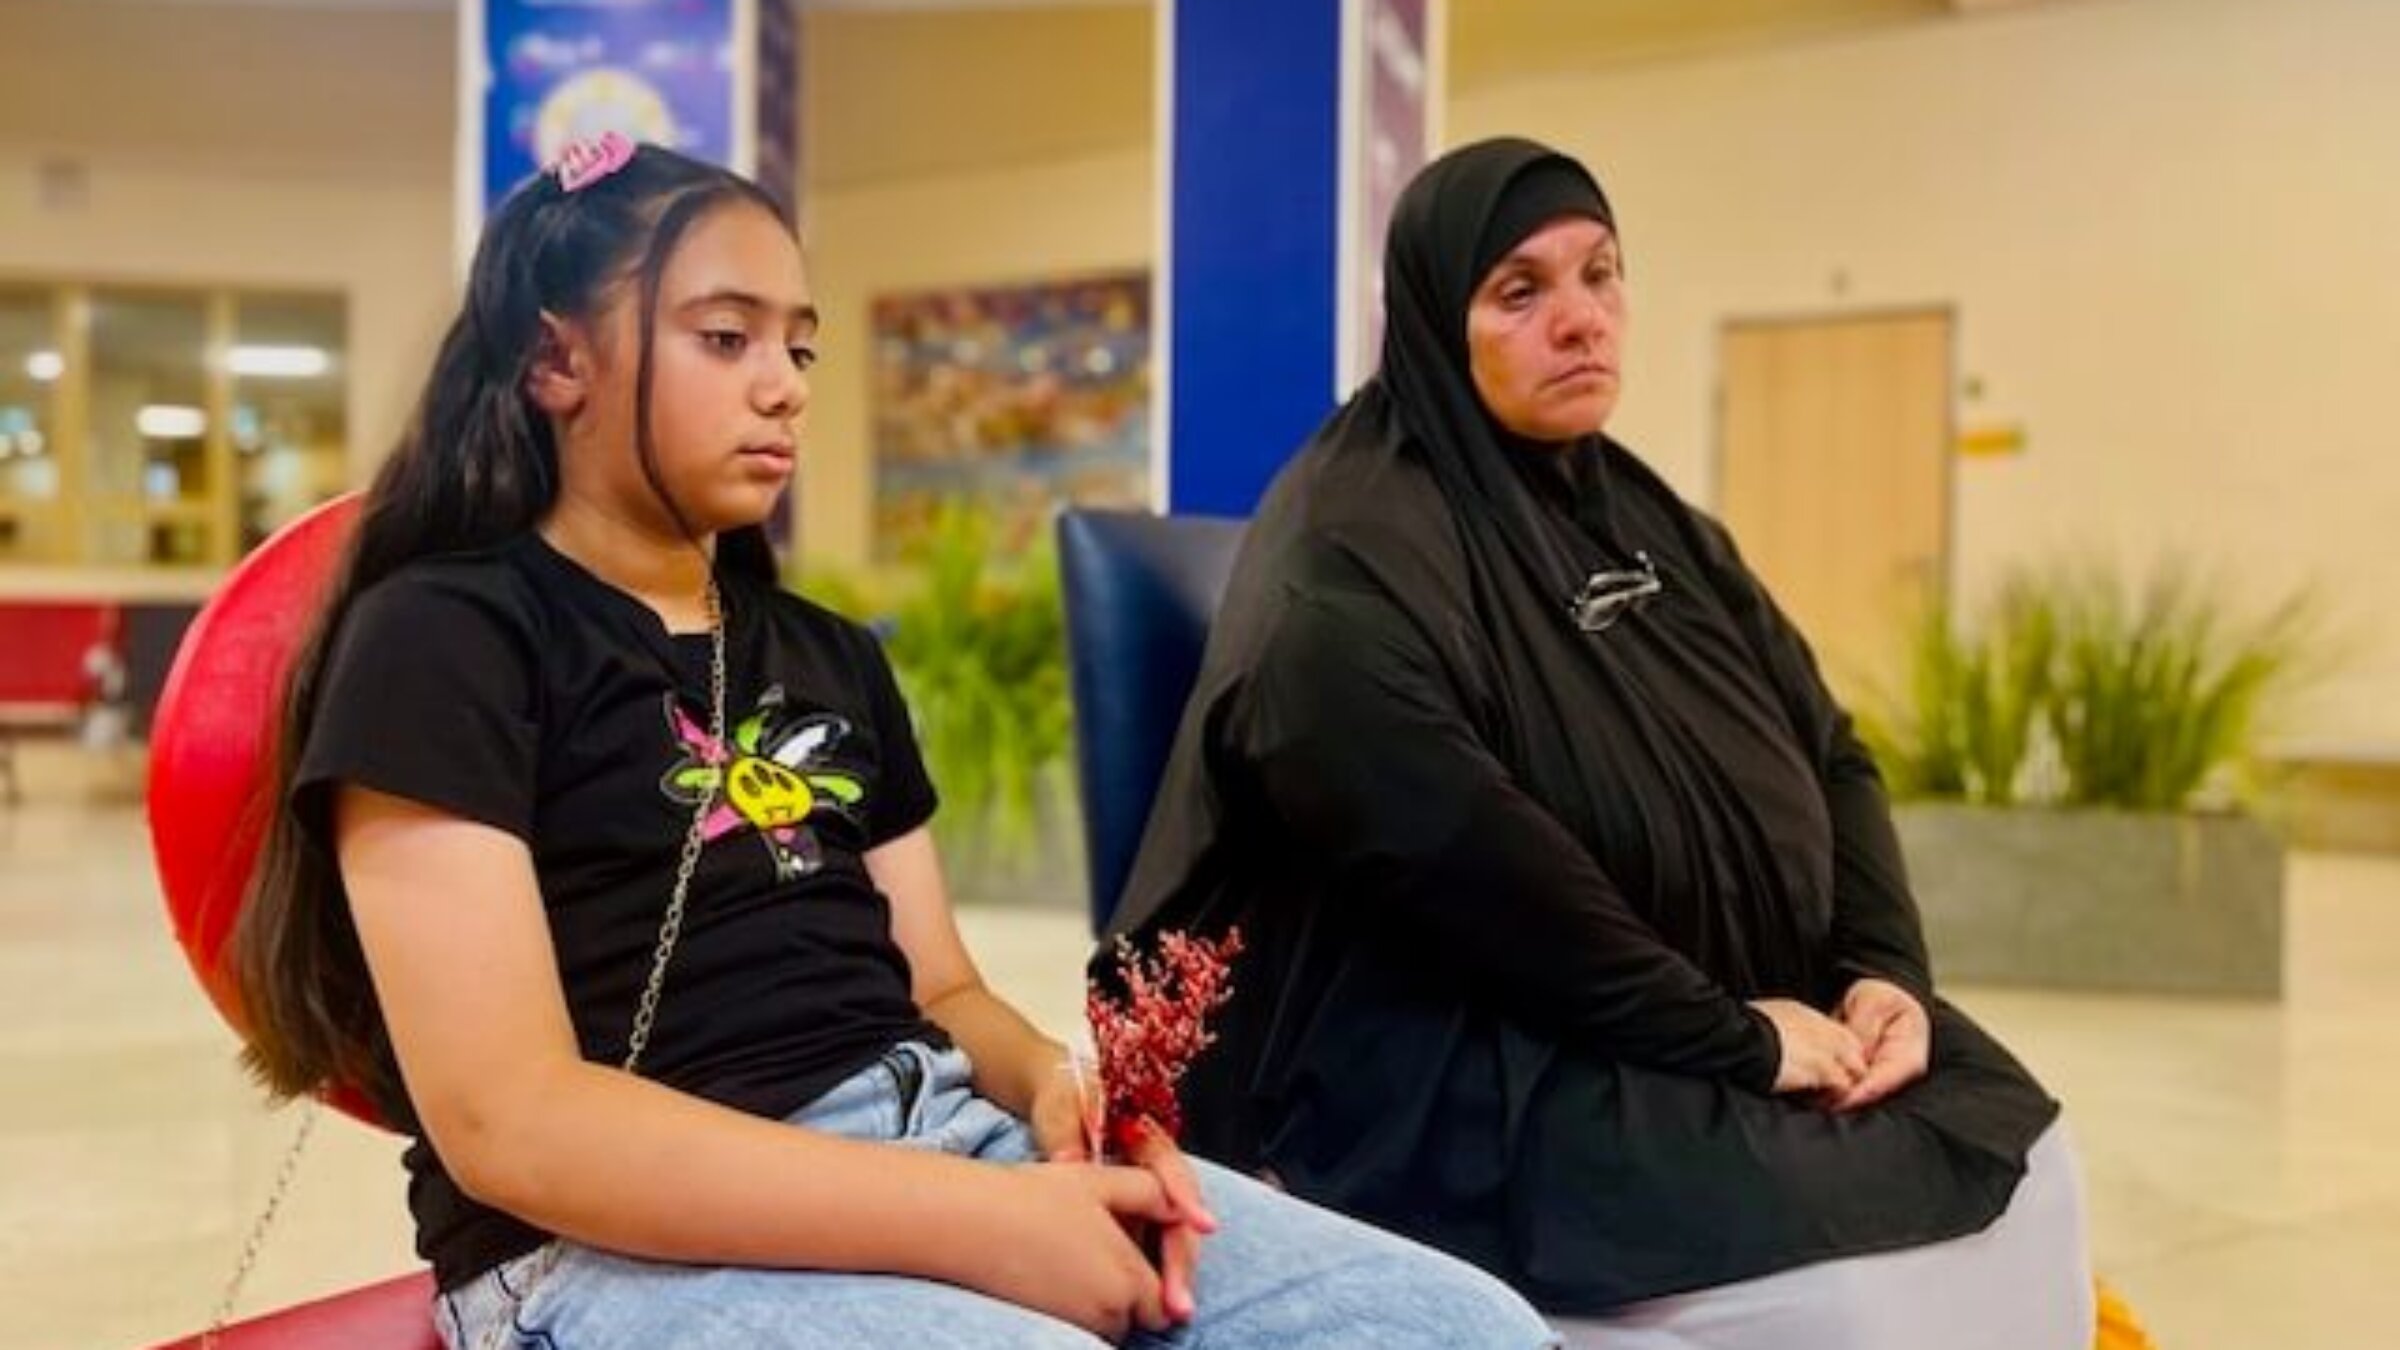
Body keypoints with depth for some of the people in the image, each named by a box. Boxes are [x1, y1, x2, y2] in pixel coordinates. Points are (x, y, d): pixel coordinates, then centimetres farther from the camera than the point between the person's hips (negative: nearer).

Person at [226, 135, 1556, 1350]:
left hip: (940, 1137, 7)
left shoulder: (831, 657, 20)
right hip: (630, 1242, -7)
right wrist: (980, 1227, -19)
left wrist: (1057, 1093, -7)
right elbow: (510, 1123, -14)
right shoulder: (441, 638, -4)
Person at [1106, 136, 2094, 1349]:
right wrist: (1732, 1036, -21)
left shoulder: (1645, 518, 14)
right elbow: (1458, 855, -25)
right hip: (1467, 1074, -8)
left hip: (1724, 1033, 8)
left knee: (2020, 1170, -7)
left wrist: (1884, 971, -6)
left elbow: (1830, 755, 12)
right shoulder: (1352, 556, -13)